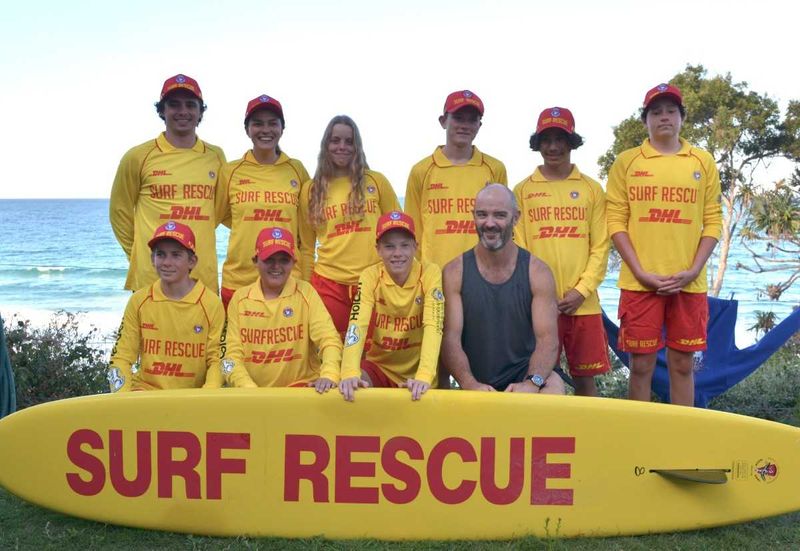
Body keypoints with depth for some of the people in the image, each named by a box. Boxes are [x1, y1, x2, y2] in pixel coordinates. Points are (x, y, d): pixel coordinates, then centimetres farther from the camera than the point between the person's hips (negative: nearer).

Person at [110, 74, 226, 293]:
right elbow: (119, 211, 7)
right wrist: (140, 255, 5)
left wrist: (195, 239, 11)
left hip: (204, 277, 3)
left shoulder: (216, 156, 8)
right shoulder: (139, 157, 0)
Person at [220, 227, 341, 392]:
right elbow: (232, 353, 1)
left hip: (301, 388, -2)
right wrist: (249, 388, -16)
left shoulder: (305, 292, -1)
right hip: (253, 393, 2)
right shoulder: (240, 298, 4)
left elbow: (329, 339, -9)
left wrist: (329, 375, -28)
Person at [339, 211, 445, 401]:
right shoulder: (370, 277, -9)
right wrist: (350, 373, -37)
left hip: (418, 369, 0)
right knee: (350, 388, -26)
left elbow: (433, 326, -23)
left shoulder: (430, 273, -13)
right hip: (380, 366, 0)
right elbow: (357, 325, -21)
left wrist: (424, 377, -38)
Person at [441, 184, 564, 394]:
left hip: (525, 375, -1)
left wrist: (532, 383, -28)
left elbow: (548, 339, -9)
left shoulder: (537, 272, -2)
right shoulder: (454, 272, -2)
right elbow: (450, 338, -9)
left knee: (554, 386, -30)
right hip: (476, 386, 1)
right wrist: (471, 384, -26)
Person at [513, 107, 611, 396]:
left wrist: (582, 291, -7)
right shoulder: (522, 190, 6)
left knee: (585, 378, 7)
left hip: (583, 303, 1)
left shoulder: (592, 189, 8)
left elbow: (600, 247, 4)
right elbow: (517, 246, 2)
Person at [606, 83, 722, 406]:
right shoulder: (626, 162, 4)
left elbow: (713, 221, 6)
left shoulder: (703, 161, 9)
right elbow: (615, 221, -1)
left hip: (689, 282, 1)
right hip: (639, 281, -1)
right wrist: (640, 272, -10)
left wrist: (693, 270, -6)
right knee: (641, 365, 3)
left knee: (682, 364, 8)